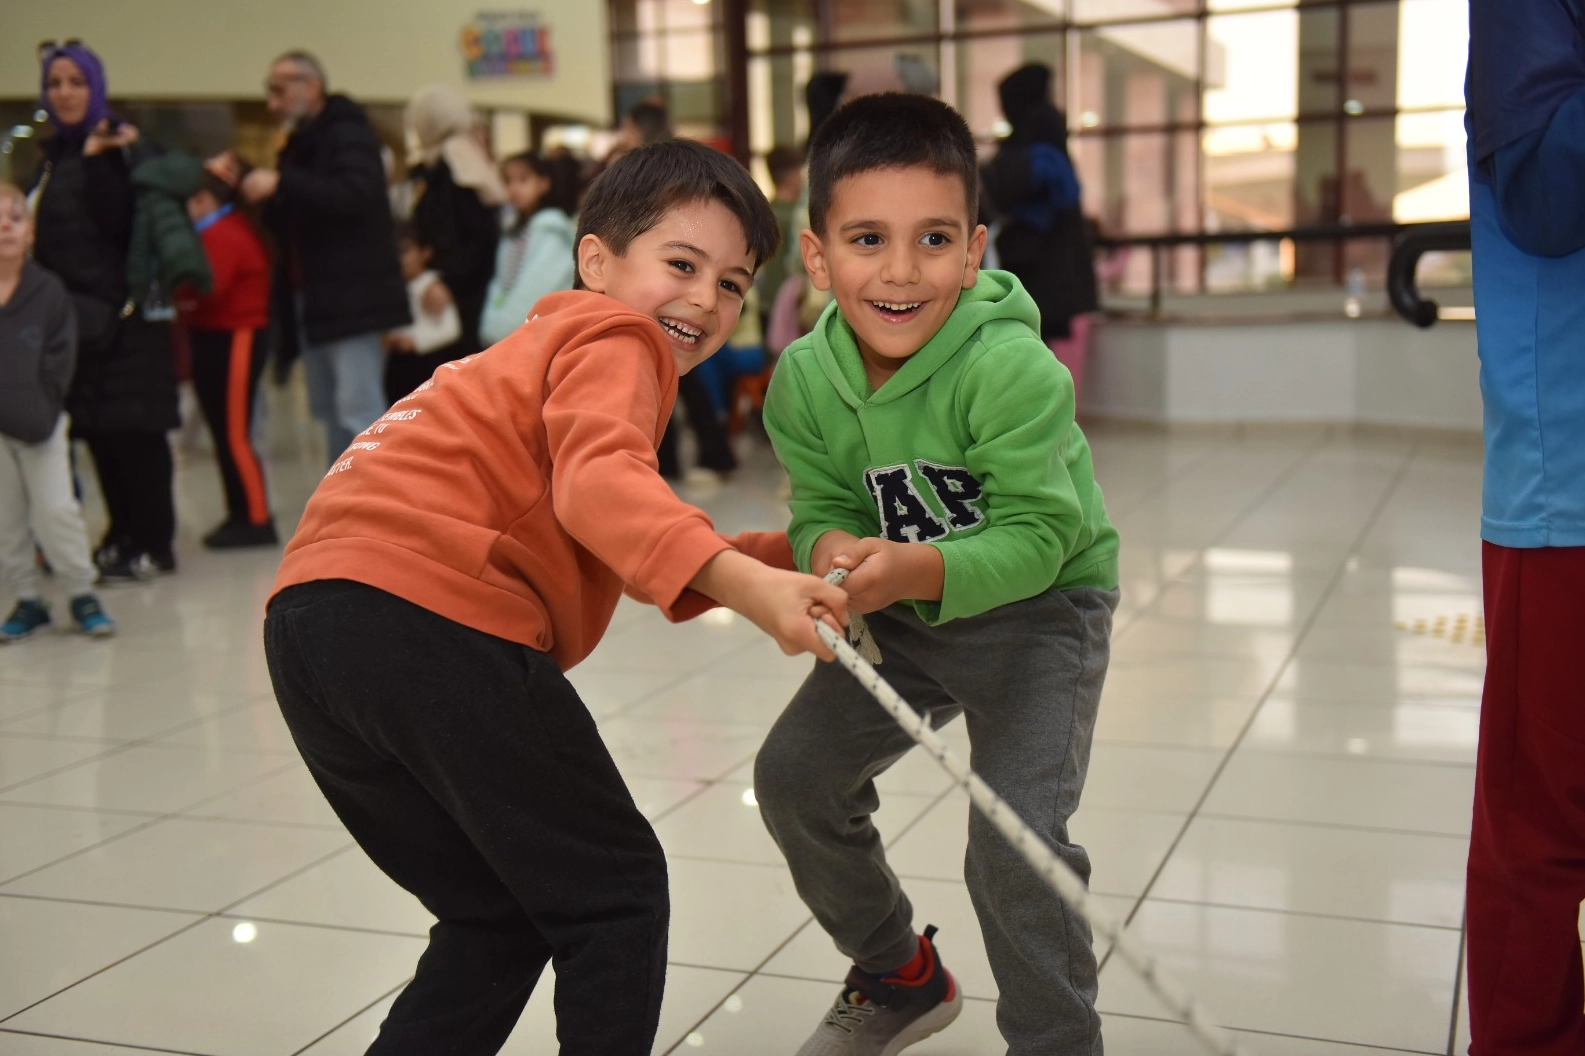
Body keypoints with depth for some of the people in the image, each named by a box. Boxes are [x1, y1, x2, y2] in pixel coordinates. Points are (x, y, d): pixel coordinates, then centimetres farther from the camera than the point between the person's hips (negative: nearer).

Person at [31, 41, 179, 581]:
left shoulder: (120, 143, -5)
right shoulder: (53, 156, 15)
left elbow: (120, 223, -17)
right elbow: (46, 234, 17)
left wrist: (99, 161, -24)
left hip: (121, 312, -7)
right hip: (72, 313, 7)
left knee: (133, 430, -5)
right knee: (97, 431, 9)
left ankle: (153, 543, 1)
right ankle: (123, 535, 18)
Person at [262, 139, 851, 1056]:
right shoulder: (614, 338, 4)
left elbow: (663, 581, 32)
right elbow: (599, 483, -20)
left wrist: (796, 554, 23)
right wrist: (742, 581, -31)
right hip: (430, 617, -9)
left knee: (499, 917, 20)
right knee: (615, 894, 3)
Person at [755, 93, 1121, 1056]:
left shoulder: (1013, 371, -32)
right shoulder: (805, 379, -14)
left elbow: (1037, 535, -31)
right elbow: (823, 508, -10)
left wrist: (917, 569, -46)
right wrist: (829, 551, -34)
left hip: (1038, 610, -6)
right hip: (904, 616, 6)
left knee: (1017, 841, -18)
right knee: (794, 773, 5)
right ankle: (901, 976, 30)